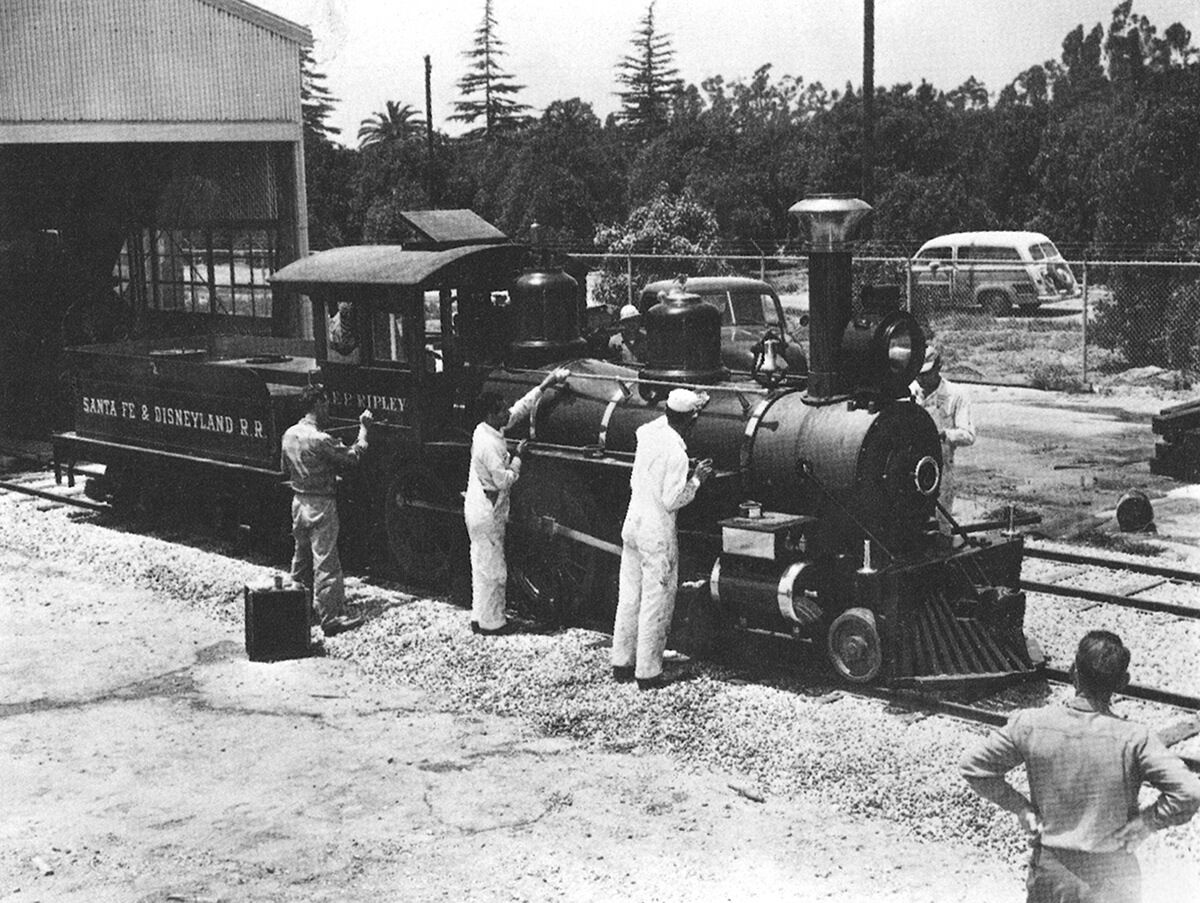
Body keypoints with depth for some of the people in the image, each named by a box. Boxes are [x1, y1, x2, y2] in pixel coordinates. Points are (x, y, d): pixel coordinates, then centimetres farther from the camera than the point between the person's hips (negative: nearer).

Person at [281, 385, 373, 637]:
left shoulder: (289, 434, 4)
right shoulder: (319, 439, -21)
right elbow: (351, 457, -16)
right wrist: (364, 429, -7)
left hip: (298, 501, 8)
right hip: (320, 505, -8)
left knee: (301, 559, 20)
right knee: (326, 563, -5)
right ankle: (330, 618, -3)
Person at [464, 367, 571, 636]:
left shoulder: (485, 430, 4)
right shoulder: (489, 444, -24)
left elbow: (520, 409, 12)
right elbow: (504, 481, -21)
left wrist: (545, 385, 11)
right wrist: (518, 457, -10)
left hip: (477, 510, 10)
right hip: (487, 515, -10)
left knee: (483, 566, 17)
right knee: (492, 570, 1)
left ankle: (480, 617, 26)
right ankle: (491, 623, 11)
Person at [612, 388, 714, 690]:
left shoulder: (648, 435, 1)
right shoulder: (676, 453, -20)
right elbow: (672, 501, -20)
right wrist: (697, 479, -7)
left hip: (632, 524, 8)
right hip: (658, 534, -8)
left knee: (629, 598, 15)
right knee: (656, 605, 2)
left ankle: (622, 664, 23)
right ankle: (648, 673, 7)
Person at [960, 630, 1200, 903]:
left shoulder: (1030, 725, -14)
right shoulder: (1133, 740, -21)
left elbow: (973, 766, -8)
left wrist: (1020, 807, 0)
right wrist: (1146, 822, -10)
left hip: (1050, 872, 2)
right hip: (1112, 879, -1)